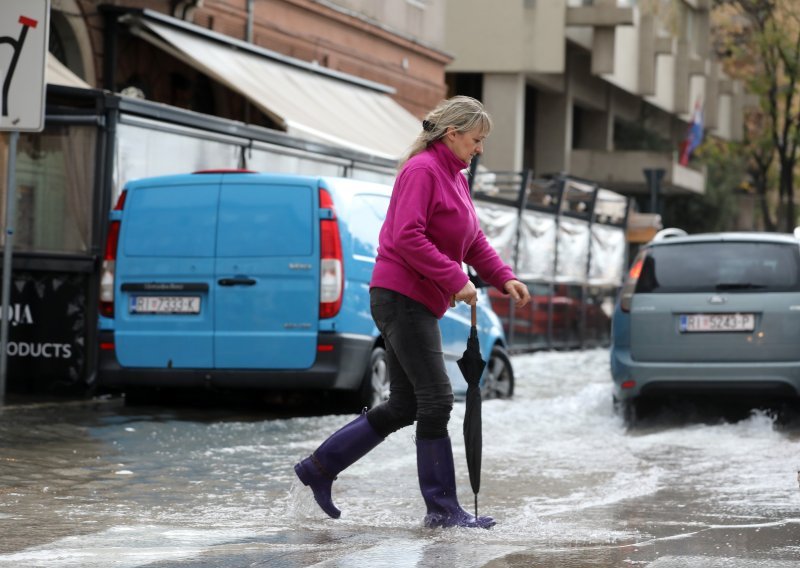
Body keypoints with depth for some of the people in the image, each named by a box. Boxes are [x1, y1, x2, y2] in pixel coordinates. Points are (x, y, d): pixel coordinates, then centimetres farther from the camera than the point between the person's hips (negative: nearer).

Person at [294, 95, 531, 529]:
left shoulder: (455, 178, 19)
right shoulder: (422, 171, -13)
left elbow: (473, 241, 22)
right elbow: (408, 237, -23)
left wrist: (504, 279, 6)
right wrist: (455, 281, -23)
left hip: (419, 304, 11)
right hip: (401, 297, -11)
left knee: (403, 407, 12)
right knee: (436, 401, -9)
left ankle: (319, 468, 19)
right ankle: (443, 510, -4)